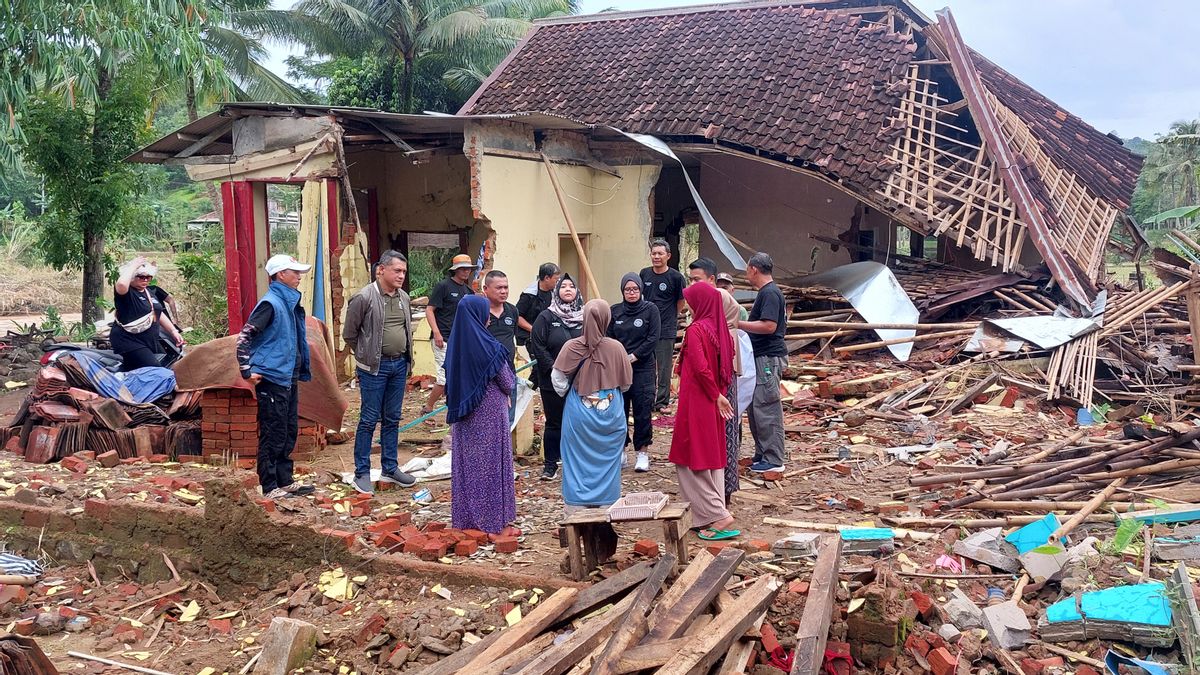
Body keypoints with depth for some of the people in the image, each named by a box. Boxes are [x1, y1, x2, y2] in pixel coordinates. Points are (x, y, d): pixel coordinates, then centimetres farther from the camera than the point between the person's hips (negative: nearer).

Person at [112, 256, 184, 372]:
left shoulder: (149, 293, 15)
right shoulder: (126, 292, -12)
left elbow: (159, 314, 24)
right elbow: (121, 284, -37)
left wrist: (173, 331, 16)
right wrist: (133, 266, -23)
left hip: (151, 342, 9)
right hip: (129, 342, -9)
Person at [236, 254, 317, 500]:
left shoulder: (290, 303, 14)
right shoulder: (271, 303, -14)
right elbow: (244, 336, -18)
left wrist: (301, 371, 21)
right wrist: (247, 371, -19)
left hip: (288, 378, 9)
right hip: (271, 379, -9)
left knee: (289, 432, 15)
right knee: (273, 434, -3)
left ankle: (285, 480, 25)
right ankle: (270, 487, 4)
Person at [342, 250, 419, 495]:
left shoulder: (404, 298, 7)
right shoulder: (364, 298, -13)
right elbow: (349, 334, -6)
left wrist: (404, 357, 13)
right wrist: (367, 356, 3)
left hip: (399, 365, 6)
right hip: (374, 368, -6)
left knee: (392, 419, 14)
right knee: (369, 420, -1)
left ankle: (390, 469, 24)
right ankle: (362, 473, 8)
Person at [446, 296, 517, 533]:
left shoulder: (454, 344, -2)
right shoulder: (489, 347, -19)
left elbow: (452, 381, 9)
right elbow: (508, 384, -10)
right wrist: (508, 386, 10)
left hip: (463, 416, 6)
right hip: (489, 415, -6)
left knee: (465, 462, 13)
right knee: (489, 463, 5)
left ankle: (464, 516, 22)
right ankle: (491, 516, 13)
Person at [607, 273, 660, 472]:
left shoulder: (650, 310, 0)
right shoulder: (614, 311, 8)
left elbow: (653, 339, -4)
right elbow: (608, 338, 7)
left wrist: (634, 356, -11)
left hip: (643, 367, -3)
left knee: (642, 410, -2)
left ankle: (643, 452, 6)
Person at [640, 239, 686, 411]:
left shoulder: (675, 277, -7)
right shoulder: (644, 273, 5)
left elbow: (681, 301, 5)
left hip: (666, 329, -4)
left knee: (664, 368, 1)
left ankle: (662, 402, 10)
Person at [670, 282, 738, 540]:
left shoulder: (695, 330, -16)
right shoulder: (720, 330, 7)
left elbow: (701, 368, -23)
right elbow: (727, 365, 11)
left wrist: (716, 396, -13)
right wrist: (719, 394, 7)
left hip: (696, 402, -8)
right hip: (714, 404, 8)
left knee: (691, 462, 1)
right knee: (712, 459, 13)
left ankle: (718, 515, -3)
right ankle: (715, 517, 17)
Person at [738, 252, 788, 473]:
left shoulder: (769, 293, -15)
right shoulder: (769, 292, 18)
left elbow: (769, 326, -24)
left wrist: (738, 324, -19)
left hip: (768, 358, -11)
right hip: (762, 357, 11)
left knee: (766, 409, -7)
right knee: (756, 407, 14)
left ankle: (773, 460, -3)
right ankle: (762, 455, 21)